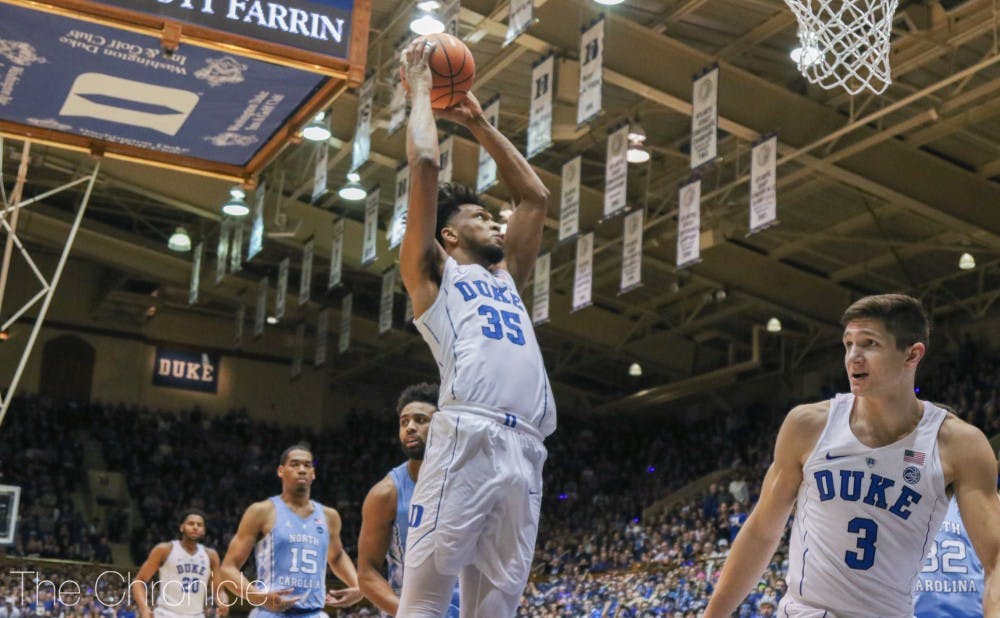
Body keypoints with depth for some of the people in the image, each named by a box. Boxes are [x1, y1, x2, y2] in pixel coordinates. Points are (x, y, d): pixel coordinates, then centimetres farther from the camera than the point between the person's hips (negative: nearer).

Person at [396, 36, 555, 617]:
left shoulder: (505, 278, 33)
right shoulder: (432, 272, 16)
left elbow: (535, 195, 39)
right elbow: (425, 162, 8)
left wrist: (479, 123, 41)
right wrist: (421, 89, 22)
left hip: (525, 453, 7)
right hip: (468, 440, -6)